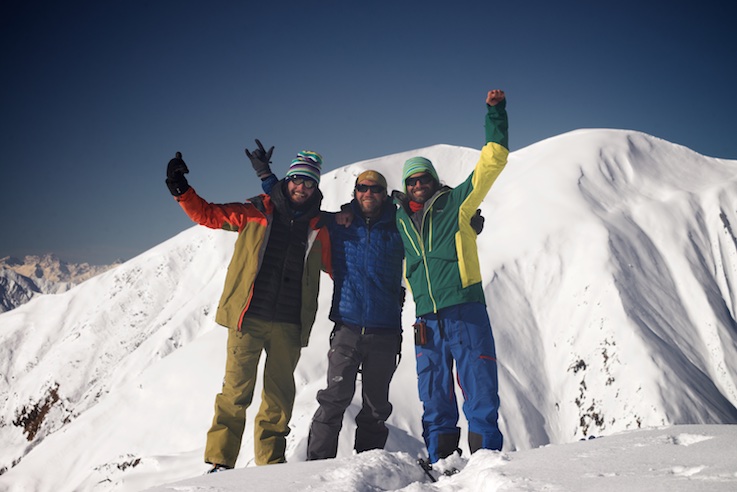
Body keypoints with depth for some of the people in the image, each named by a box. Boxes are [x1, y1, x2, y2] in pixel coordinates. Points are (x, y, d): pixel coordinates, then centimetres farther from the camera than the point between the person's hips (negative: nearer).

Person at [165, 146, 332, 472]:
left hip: (289, 325, 2)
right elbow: (207, 214, 10)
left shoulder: (319, 226, 12)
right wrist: (181, 191, -3)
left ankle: (271, 462, 18)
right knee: (237, 390, -7)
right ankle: (220, 461, 3)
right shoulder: (255, 212, 6)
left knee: (280, 394, 6)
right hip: (248, 317, -2)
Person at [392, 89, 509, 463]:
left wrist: (495, 113, -3)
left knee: (478, 380, -5)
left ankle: (486, 451, 3)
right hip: (426, 317, 4)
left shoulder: (457, 202, 6)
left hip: (465, 308, -4)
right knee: (432, 389, 8)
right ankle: (440, 457, 19)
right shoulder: (400, 220, 15)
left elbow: (492, 161, 2)